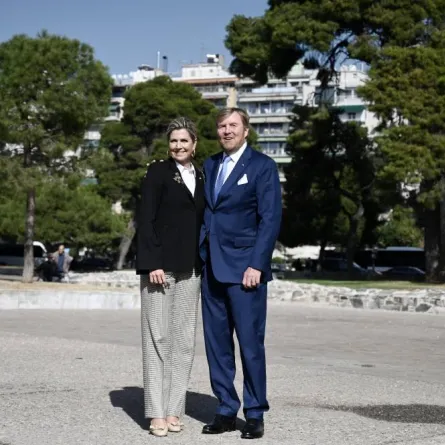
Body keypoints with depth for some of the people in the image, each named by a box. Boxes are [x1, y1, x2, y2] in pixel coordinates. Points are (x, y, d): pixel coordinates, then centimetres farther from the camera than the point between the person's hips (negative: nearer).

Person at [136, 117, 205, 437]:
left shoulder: (202, 177, 14)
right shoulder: (158, 172, 0)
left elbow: (203, 222, 16)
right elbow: (145, 220, -6)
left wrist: (205, 265, 9)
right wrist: (152, 264, -15)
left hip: (190, 268, 5)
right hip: (160, 264, -5)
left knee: (184, 339, 4)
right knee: (157, 336, -2)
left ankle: (174, 409, 10)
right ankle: (157, 412, 1)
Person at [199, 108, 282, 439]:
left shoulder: (262, 166, -2)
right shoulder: (210, 166, 16)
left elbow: (271, 219, -8)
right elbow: (204, 213, 17)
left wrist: (257, 265, -15)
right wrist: (200, 257, 7)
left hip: (244, 268, -6)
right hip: (212, 267, 6)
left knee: (251, 343, -3)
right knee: (216, 341, 7)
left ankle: (255, 414, 8)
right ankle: (226, 410, 16)